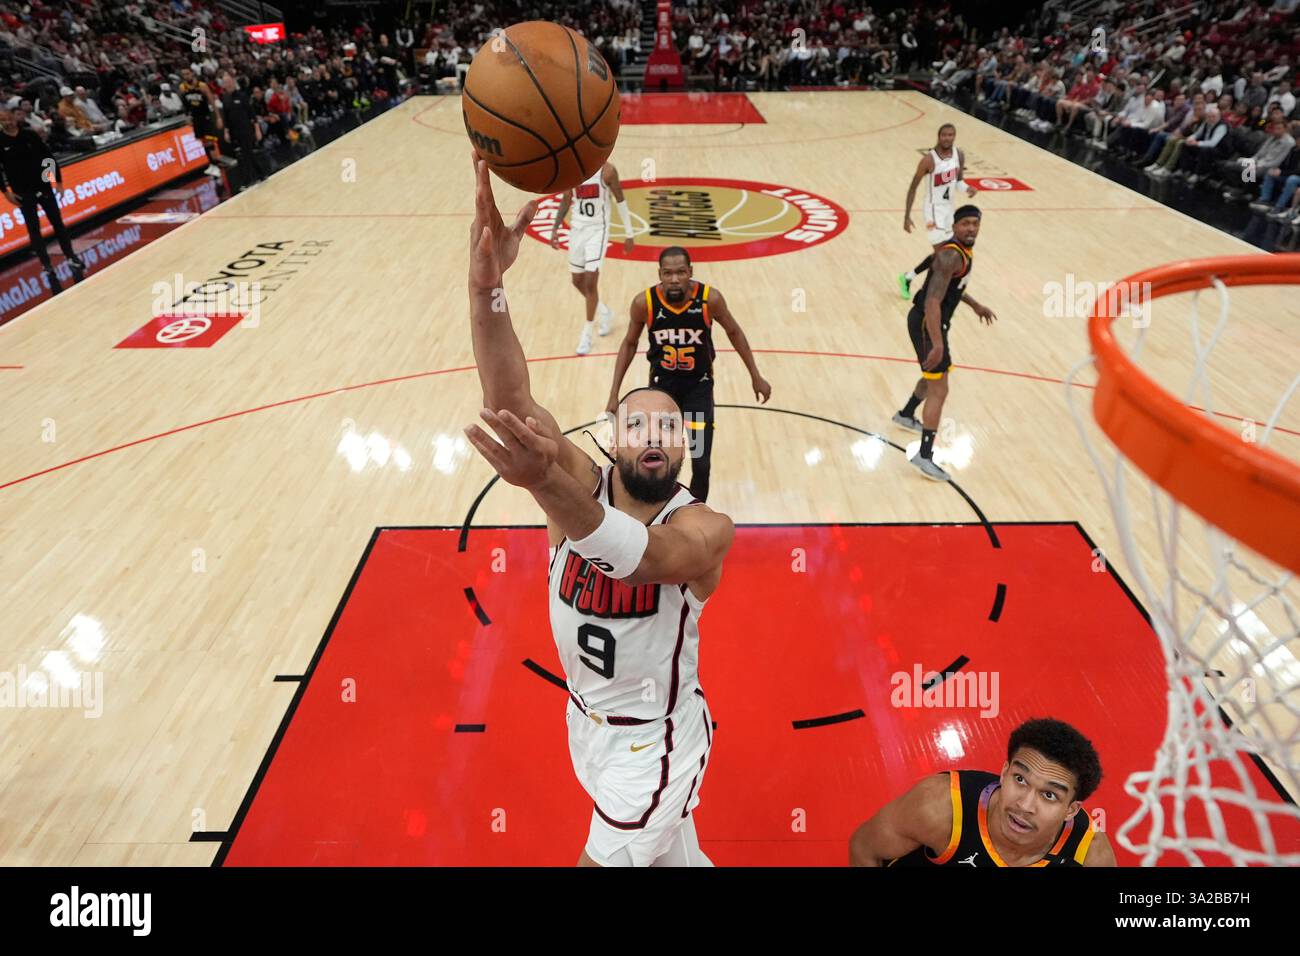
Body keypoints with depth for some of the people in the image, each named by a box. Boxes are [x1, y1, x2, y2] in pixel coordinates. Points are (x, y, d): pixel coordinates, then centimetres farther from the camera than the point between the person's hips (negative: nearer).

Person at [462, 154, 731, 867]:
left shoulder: (706, 529, -27)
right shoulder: (581, 483, -17)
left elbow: (637, 558, -50)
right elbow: (509, 400, -34)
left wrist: (545, 484, -69)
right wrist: (487, 281, -50)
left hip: (655, 741, -5)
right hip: (587, 717, 5)